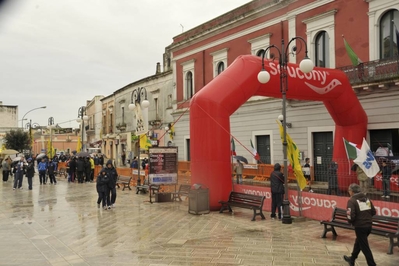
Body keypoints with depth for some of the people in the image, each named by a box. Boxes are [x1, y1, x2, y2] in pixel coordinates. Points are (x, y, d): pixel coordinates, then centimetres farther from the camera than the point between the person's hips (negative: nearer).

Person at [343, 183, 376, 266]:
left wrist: (350, 221, 0)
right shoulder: (366, 199, 6)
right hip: (368, 225, 8)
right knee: (358, 242, 25)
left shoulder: (352, 201, -15)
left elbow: (351, 216, -21)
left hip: (360, 226, -8)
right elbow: (373, 212, 9)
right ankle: (352, 259, 42)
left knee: (364, 247, 4)